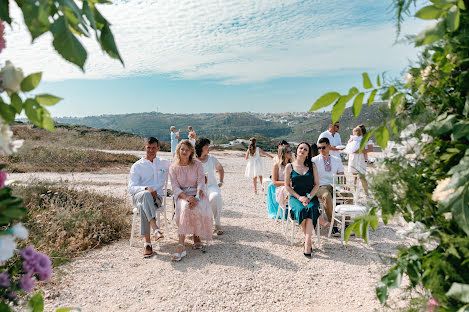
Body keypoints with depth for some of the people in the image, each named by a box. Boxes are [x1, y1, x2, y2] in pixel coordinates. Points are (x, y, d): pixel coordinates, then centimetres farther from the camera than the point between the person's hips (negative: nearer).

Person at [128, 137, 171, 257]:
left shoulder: (164, 163, 17)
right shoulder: (137, 166, 8)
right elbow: (131, 188, -4)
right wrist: (147, 189, -21)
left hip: (156, 197, 1)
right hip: (138, 196, -1)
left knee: (143, 207, -36)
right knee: (146, 195, -40)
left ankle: (147, 243, -37)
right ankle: (156, 229, -51)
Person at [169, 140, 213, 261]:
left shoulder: (197, 165, 6)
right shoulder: (173, 168, 6)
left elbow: (201, 183, -3)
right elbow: (175, 187, -4)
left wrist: (196, 197, -23)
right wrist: (187, 197, -23)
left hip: (197, 193, 1)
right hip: (182, 195, -1)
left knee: (200, 208, -33)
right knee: (185, 208, -35)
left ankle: (197, 236, -8)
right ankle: (181, 245, -39)